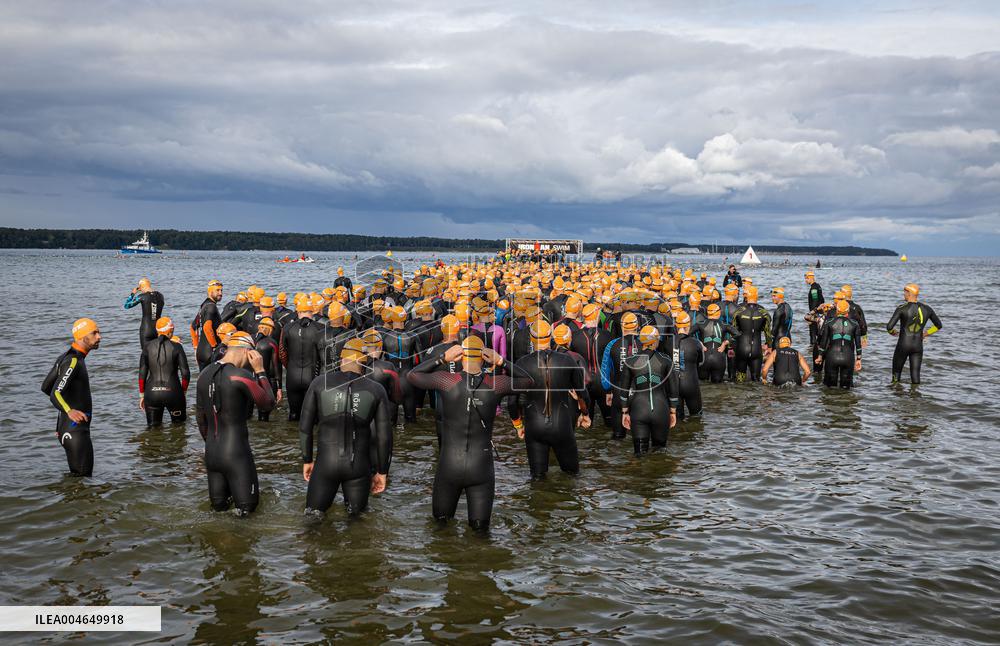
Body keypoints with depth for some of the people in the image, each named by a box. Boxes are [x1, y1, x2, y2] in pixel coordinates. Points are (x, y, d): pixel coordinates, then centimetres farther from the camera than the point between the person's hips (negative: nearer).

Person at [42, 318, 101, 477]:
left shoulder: (64, 357, 12)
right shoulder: (73, 361, -18)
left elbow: (45, 387, 22)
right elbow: (55, 394, -29)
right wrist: (69, 411, -49)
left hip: (65, 428, 10)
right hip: (75, 430, -10)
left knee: (76, 476, 15)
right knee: (83, 478, -11)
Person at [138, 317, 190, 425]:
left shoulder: (148, 347, 3)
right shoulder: (176, 347, -3)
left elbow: (142, 373, 4)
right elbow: (185, 373, -5)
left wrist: (141, 395, 13)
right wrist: (183, 392, 10)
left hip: (152, 393, 2)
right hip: (172, 391, -2)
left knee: (153, 427, 12)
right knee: (179, 424, 11)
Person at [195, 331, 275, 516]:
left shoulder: (204, 374, 4)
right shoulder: (242, 376, -18)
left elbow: (200, 416, 13)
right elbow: (268, 404, -6)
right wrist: (260, 371, -1)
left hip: (211, 451, 7)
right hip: (236, 452, -7)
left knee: (219, 506, 21)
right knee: (247, 506, 9)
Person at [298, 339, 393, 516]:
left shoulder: (320, 383, -3)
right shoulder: (376, 390, -3)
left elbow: (305, 426, 1)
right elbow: (384, 435, -1)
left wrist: (307, 460, 14)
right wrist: (382, 472, 10)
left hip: (325, 462, 0)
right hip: (359, 466, 0)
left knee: (314, 509, 19)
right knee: (356, 511, 21)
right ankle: (351, 506, -6)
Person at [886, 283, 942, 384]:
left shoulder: (902, 308, -14)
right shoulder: (926, 308, 2)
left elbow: (889, 327, -19)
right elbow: (939, 325, 13)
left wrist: (892, 332, 5)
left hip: (903, 346, -4)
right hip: (918, 346, 4)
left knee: (896, 372, 15)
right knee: (915, 375, 5)